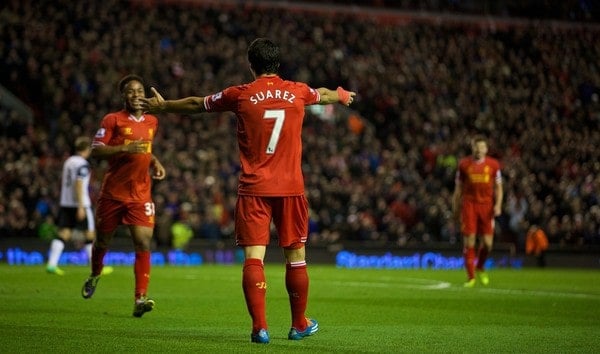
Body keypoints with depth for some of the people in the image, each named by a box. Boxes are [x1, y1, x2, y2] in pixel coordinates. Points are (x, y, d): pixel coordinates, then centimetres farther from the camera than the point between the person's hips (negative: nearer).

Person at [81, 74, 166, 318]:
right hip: (113, 192, -2)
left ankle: (140, 299, -17)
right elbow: (95, 151, -12)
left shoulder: (152, 122, 12)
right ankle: (94, 276, 44)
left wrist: (155, 163, 8)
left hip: (140, 194, 2)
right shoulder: (112, 120, -4)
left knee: (143, 243, -14)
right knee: (103, 240, 13)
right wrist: (124, 148, -24)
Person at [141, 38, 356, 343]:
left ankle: (259, 327, -15)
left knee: (253, 257, -5)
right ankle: (299, 324, 22)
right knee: (295, 257, 11)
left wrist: (162, 105, 32)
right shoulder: (297, 92, 5)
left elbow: (196, 104, 13)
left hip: (253, 189, -2)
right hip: (291, 188, 2)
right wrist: (343, 95, 54)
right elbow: (323, 95, 30)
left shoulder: (240, 95, -2)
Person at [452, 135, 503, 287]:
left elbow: (498, 187, 10)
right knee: (469, 241, -6)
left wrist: (498, 204, -5)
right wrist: (456, 209, 9)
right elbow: (458, 188, 11)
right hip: (469, 205, -1)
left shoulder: (493, 164, 6)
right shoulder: (464, 164, 5)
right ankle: (470, 277, 2)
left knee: (487, 243, -3)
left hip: (487, 206, 1)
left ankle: (480, 267, 27)